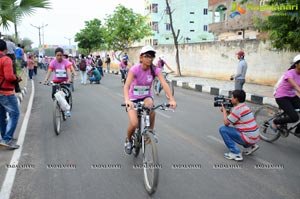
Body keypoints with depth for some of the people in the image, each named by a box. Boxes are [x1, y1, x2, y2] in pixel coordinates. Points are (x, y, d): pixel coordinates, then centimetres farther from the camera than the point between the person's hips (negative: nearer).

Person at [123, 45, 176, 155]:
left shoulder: (155, 70, -14)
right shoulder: (135, 69, -22)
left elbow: (164, 84, -26)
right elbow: (127, 85, -34)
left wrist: (171, 99, -41)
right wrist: (127, 100, -52)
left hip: (146, 96, 2)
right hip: (134, 98, -2)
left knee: (150, 105, -35)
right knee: (134, 124, -20)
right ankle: (128, 140, 16)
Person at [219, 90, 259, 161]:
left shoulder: (237, 109, -18)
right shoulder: (244, 107, 12)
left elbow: (226, 123, -11)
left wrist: (224, 110, 1)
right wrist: (227, 111, 10)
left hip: (249, 138, -10)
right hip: (254, 136, 10)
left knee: (223, 129, -9)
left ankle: (235, 153, -9)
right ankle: (250, 146, 21)